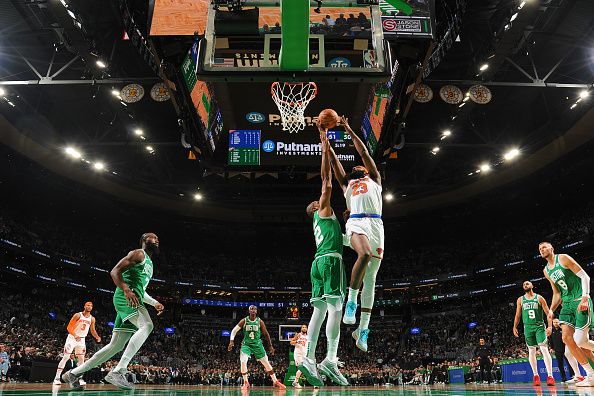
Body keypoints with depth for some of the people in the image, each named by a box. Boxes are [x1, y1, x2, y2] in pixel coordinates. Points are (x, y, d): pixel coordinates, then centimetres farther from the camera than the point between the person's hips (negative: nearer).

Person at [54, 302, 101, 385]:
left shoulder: (92, 319, 2)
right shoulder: (78, 315, -12)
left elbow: (92, 330, 12)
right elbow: (69, 327, -14)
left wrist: (97, 337, -7)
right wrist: (75, 335, -29)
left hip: (82, 339, 5)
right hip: (72, 338, -4)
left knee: (81, 359, 2)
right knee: (65, 357, -10)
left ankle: (80, 378, 8)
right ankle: (57, 378, -5)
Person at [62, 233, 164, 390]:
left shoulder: (149, 264, 28)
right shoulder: (138, 254, -1)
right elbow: (115, 271, -12)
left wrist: (155, 303, 26)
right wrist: (126, 290, -27)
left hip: (133, 300, 10)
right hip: (125, 298, -10)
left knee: (116, 346, 9)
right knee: (146, 326, -31)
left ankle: (74, 373, 19)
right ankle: (118, 372, -36)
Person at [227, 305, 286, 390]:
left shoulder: (260, 321, -4)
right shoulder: (244, 321, -7)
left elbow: (266, 334, 4)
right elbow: (234, 330, -6)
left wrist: (270, 346, 4)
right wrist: (231, 341, -20)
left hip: (257, 344, 1)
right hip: (246, 344, -1)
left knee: (266, 363, 2)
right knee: (243, 362, -18)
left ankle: (275, 381, 13)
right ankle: (246, 383, -1)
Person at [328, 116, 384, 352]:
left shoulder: (375, 180, 27)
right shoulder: (347, 183, 30)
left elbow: (364, 152, 26)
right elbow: (333, 159, 28)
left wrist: (349, 130, 30)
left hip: (376, 224, 1)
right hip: (356, 223, -1)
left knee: (370, 279, 0)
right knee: (365, 254, -36)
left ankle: (363, 329, 4)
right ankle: (351, 300, -26)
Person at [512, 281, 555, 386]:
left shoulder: (539, 298, 2)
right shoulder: (520, 300, 10)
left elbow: (548, 313, -1)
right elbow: (518, 315, 15)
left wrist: (550, 326, -11)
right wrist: (515, 327, 10)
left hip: (539, 326, -3)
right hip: (528, 327, 3)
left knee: (544, 349, -14)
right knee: (531, 351, 7)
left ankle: (550, 376, -16)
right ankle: (535, 375, 16)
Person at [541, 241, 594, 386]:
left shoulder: (563, 258, -5)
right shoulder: (546, 271, 16)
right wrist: (551, 310, 8)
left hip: (580, 300, -7)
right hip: (567, 303, 7)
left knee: (580, 340, -15)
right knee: (567, 338, -5)